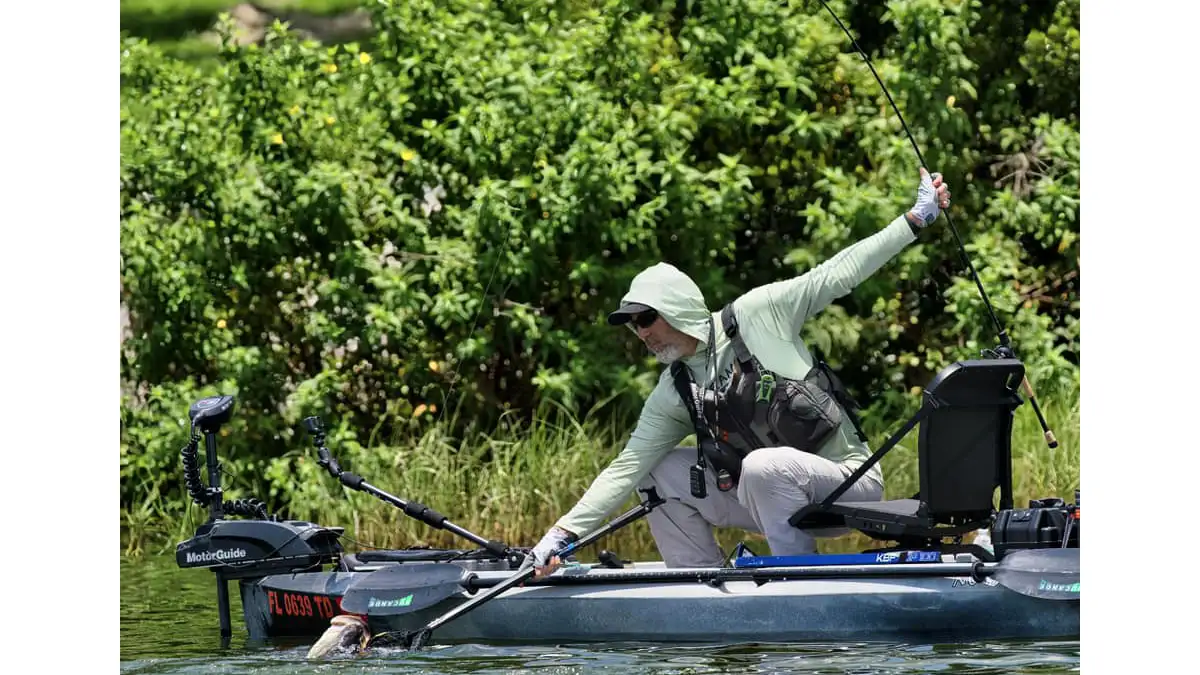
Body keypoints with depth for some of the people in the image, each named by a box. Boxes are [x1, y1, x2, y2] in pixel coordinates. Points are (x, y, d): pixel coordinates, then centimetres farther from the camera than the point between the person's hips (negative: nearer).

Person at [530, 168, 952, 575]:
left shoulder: (758, 314, -6)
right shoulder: (671, 397, 6)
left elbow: (838, 274, -4)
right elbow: (626, 467, 2)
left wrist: (916, 219, -6)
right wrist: (563, 534, -8)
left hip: (849, 483, -6)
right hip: (773, 500, 6)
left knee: (762, 466, -35)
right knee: (658, 473, -1)